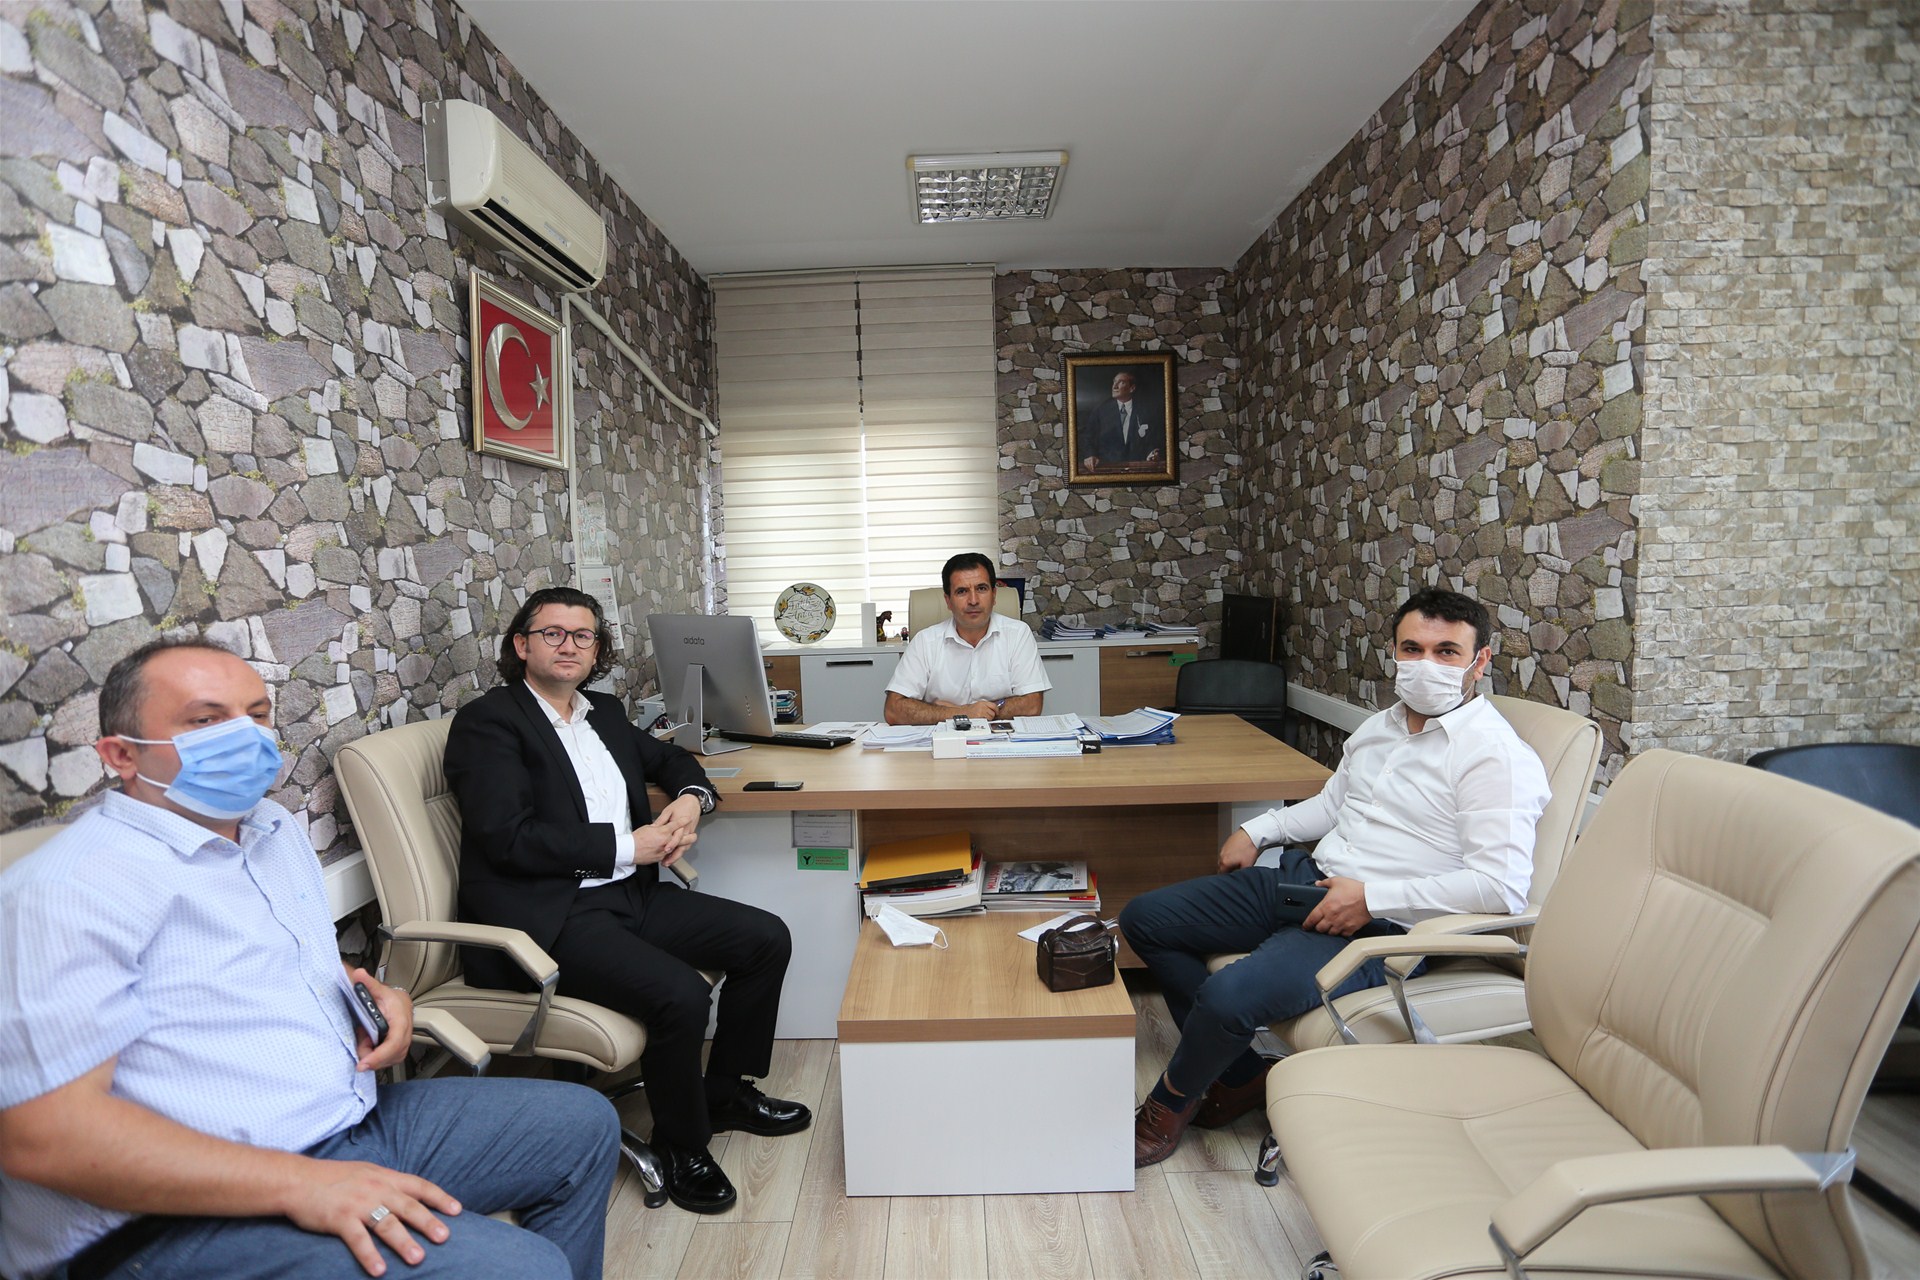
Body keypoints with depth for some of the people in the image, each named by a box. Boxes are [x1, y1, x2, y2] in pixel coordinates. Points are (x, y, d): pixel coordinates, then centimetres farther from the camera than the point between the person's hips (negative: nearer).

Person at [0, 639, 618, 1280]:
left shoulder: (275, 828, 12)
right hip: (185, 1216, -9)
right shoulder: (67, 888, -16)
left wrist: (374, 993, 3)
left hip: (355, 1118, 9)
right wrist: (300, 1183, -27)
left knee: (583, 1124, 12)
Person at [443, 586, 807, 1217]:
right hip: (546, 917, -8)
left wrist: (690, 799, 4)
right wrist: (627, 847, -15)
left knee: (767, 938, 0)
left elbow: (670, 758, 28)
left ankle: (724, 1091, 20)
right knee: (680, 993, -28)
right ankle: (682, 1145, 1)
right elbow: (507, 836, -17)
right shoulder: (488, 721, -7)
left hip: (624, 896, 8)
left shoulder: (605, 712, 15)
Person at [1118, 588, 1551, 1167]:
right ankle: (1240, 1075, 12)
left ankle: (1171, 1102, 4)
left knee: (1230, 995, -32)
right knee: (1144, 918, 4)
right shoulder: (1379, 726, 16)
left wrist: (1373, 897, -23)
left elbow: (1502, 885, -20)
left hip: (1381, 925, -9)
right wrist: (1258, 830, 15)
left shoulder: (1495, 754, -10)